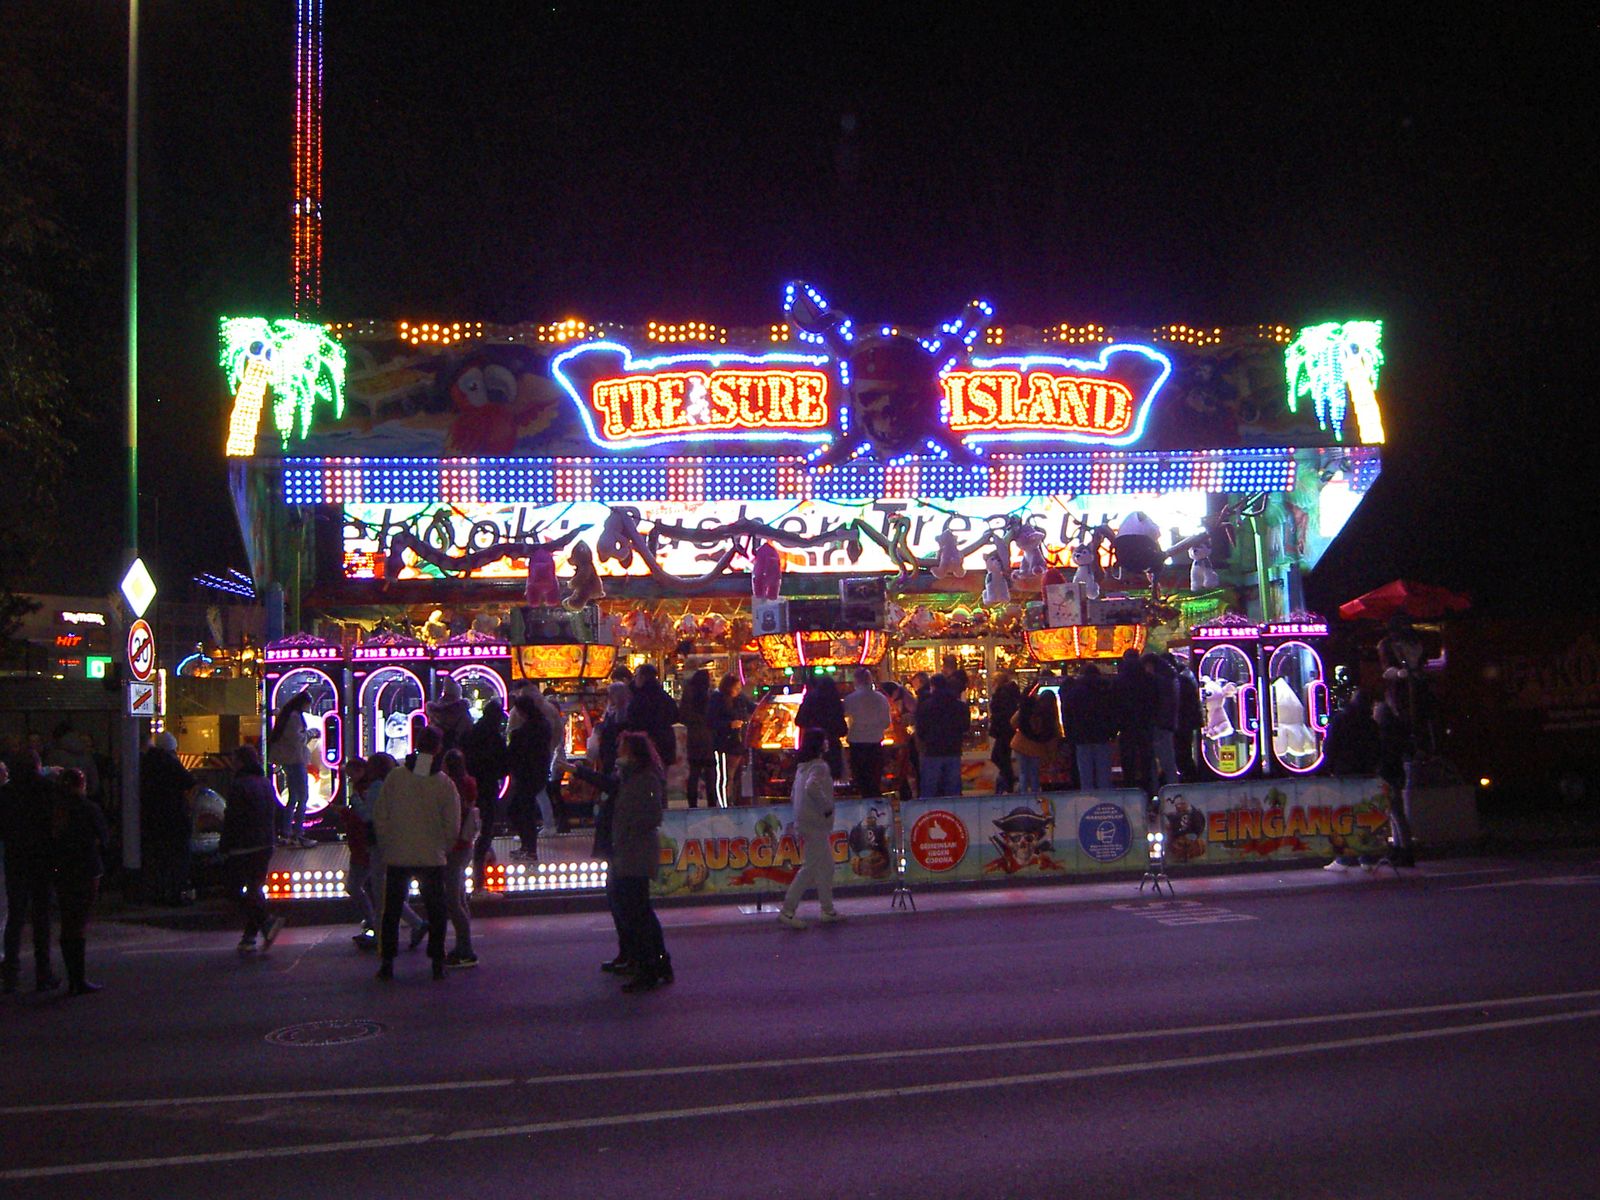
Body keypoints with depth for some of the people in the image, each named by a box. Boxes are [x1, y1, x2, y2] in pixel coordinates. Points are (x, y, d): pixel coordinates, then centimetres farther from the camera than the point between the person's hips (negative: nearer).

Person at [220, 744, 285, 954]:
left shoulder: (238, 786, -13)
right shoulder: (267, 784, 11)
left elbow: (231, 820, -14)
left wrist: (223, 848, -7)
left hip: (242, 849, -8)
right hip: (265, 846, 8)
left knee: (239, 890, -3)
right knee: (255, 888, 12)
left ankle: (267, 921, -19)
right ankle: (249, 937, 14)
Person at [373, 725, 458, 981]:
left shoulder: (395, 776, -5)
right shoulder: (445, 783, -8)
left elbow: (379, 815, -1)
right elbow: (452, 827, -5)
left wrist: (388, 842, 12)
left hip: (397, 856, 1)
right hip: (432, 858, -1)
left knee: (392, 910, 12)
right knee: (435, 910, 11)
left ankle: (387, 962, 12)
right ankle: (437, 962, 10)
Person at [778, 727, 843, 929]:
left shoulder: (802, 767, 13)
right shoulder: (820, 766, -16)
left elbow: (793, 796, 18)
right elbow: (812, 788, -34)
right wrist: (827, 807, -22)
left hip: (806, 823, 10)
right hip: (816, 825, -10)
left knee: (826, 867, 15)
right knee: (810, 868, -2)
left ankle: (828, 911, 18)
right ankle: (787, 911, 4)